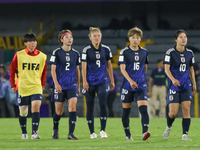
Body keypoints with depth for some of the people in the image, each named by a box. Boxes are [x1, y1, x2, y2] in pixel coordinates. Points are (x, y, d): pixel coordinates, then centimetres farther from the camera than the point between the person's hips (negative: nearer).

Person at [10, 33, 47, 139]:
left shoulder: (42, 56, 2)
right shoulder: (19, 55, -2)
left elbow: (44, 71, 16)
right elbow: (12, 69, 7)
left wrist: (43, 84, 12)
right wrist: (13, 85, 5)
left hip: (36, 87, 0)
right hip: (22, 88, 0)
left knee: (36, 107, -18)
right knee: (23, 112, 7)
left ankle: (34, 133, -20)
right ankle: (24, 133, 26)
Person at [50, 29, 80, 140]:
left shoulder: (75, 54, 8)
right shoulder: (57, 53, -3)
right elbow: (53, 70, -4)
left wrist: (78, 85, 15)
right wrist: (56, 84, -13)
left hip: (72, 85, 2)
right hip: (60, 85, -2)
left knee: (72, 107, -15)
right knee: (59, 111, 5)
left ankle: (71, 134, -14)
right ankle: (55, 130, 33)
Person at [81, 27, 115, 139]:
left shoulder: (106, 49, 5)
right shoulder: (86, 50, -3)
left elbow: (109, 65, 13)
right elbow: (84, 67, -5)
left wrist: (112, 80, 12)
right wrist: (84, 81, -13)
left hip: (102, 81, 1)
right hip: (90, 82, -1)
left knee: (103, 104, -13)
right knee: (90, 106, 2)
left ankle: (103, 130, -7)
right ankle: (92, 132, 10)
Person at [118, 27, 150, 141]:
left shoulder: (144, 52, 8)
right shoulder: (124, 52, -3)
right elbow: (122, 68, -11)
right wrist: (130, 81, -23)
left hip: (141, 85, 1)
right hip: (127, 85, -1)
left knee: (144, 109, -16)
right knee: (126, 111, 6)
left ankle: (145, 133, -26)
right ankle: (128, 135, 19)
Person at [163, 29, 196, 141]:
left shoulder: (189, 53, 8)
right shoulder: (170, 53, -6)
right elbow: (167, 69, -10)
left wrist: (194, 84, 16)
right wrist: (173, 79, -27)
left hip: (186, 85, 3)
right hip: (174, 85, -3)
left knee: (186, 109, -8)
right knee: (173, 112, -7)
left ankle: (185, 135, -5)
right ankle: (169, 127, 25)